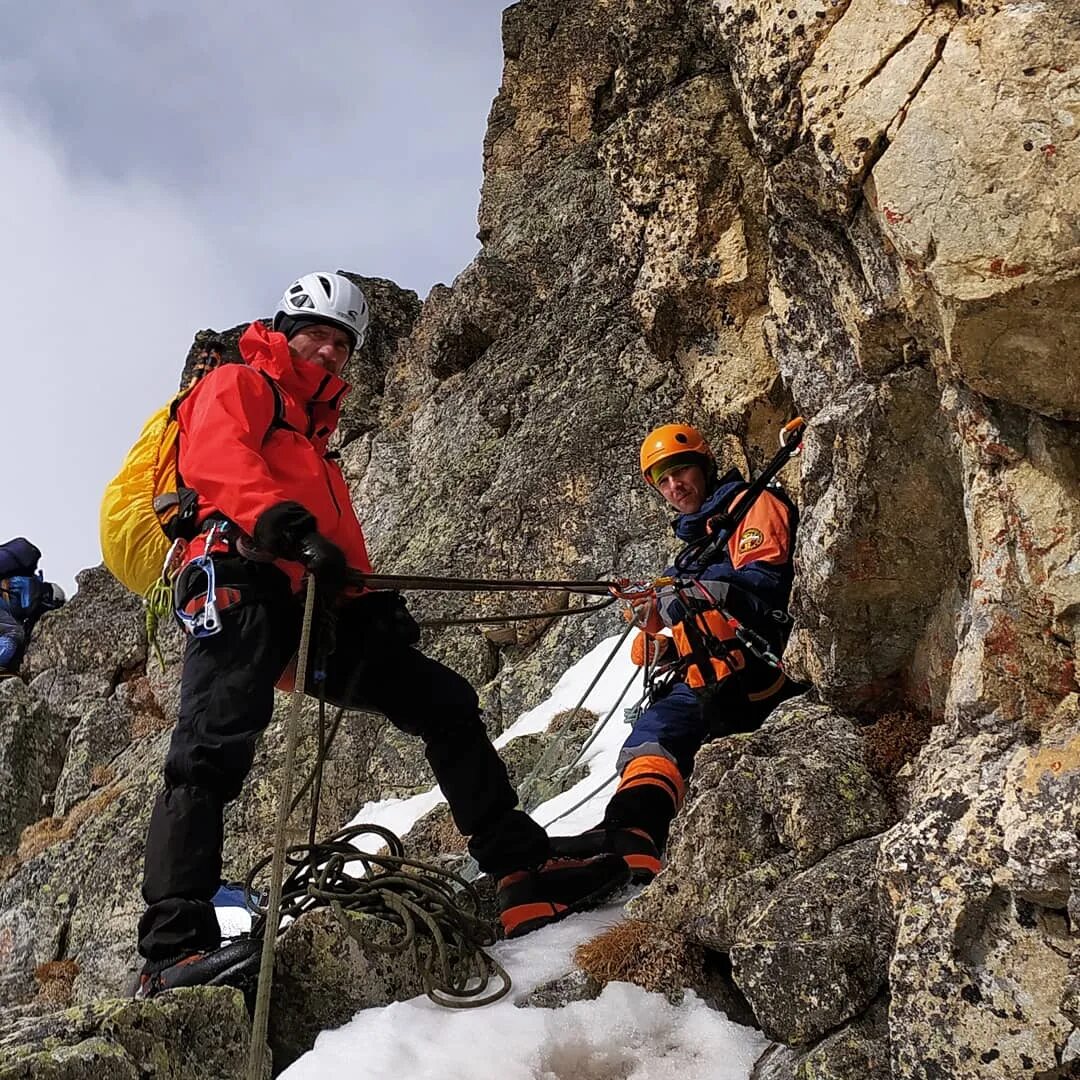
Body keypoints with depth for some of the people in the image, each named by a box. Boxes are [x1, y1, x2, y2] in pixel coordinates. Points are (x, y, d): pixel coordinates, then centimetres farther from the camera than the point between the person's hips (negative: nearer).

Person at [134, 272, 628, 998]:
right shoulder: (236, 386, 15)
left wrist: (377, 603, 9)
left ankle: (525, 875, -3)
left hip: (317, 608, 8)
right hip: (242, 581, -8)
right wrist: (285, 524, -26)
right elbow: (212, 459, -9)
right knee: (215, 748, -24)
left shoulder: (317, 436, 38)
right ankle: (173, 950, -30)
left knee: (445, 702, -1)